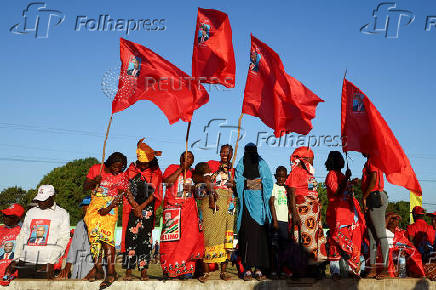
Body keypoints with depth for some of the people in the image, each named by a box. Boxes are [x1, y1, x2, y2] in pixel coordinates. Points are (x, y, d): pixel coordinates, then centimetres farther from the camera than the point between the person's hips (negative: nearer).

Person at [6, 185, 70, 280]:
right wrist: (16, 259, 8)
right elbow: (22, 236, 18)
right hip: (25, 262, 4)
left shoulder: (62, 213, 4)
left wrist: (51, 263, -13)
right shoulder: (31, 212, 18)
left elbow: (63, 240, -4)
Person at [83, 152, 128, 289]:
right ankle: (97, 265, -2)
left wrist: (108, 208, -18)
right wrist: (94, 182, -13)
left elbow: (119, 197, -1)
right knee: (94, 233, -10)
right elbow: (85, 188, 7)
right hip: (94, 207, 2)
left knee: (107, 236, -15)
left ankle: (111, 271, -16)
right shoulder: (96, 169, 4)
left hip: (110, 209, -2)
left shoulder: (122, 177, 1)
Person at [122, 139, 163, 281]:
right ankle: (128, 270, 0)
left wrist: (142, 206, -10)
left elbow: (155, 193, 0)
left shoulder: (156, 173, 5)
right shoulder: (131, 170, 8)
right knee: (130, 237, -6)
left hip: (148, 209, 0)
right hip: (132, 207, 0)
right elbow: (127, 190, 3)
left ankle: (143, 270, 4)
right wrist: (135, 206, -8)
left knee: (145, 239, -2)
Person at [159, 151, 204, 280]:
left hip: (190, 208, 4)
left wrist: (191, 188, -1)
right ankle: (168, 270, 0)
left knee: (190, 238, -6)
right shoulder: (173, 168, 6)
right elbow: (167, 181, -12)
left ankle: (186, 270, 2)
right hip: (173, 207, -4)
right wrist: (181, 169, -10)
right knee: (172, 239, -8)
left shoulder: (193, 173, 17)